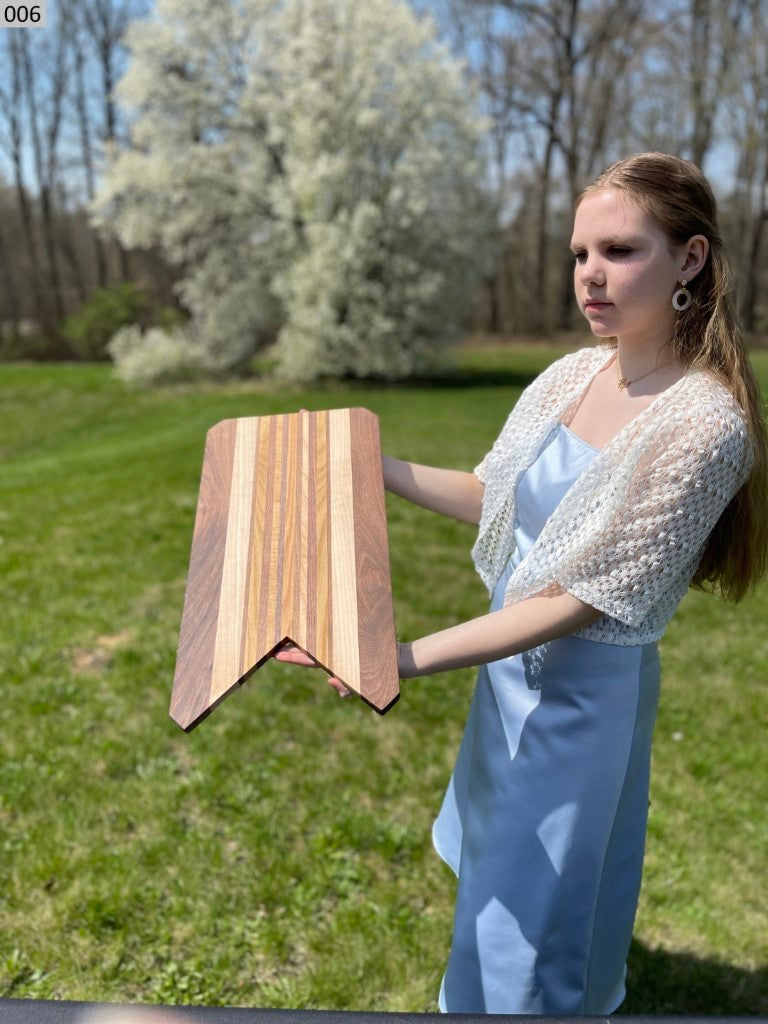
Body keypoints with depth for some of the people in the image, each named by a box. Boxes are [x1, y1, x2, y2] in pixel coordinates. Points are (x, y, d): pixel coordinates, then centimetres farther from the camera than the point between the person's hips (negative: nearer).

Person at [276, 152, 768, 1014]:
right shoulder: (574, 373, -5)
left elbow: (582, 602, -26)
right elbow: (493, 498, 6)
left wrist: (411, 659, -31)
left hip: (587, 684, -8)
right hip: (513, 657, 8)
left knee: (534, 923, 12)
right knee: (502, 856, 32)